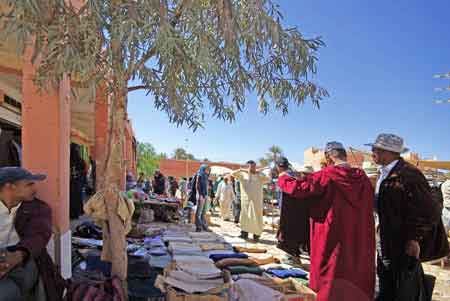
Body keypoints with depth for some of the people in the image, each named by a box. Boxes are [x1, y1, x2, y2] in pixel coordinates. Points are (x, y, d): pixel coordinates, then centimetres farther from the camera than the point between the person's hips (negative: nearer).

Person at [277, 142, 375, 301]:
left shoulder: (326, 176, -14)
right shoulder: (364, 178, 1)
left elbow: (296, 187, -13)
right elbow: (369, 208, 14)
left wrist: (283, 178, 6)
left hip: (333, 243, -5)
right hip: (360, 245, 5)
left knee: (331, 287, 9)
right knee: (358, 286, 18)